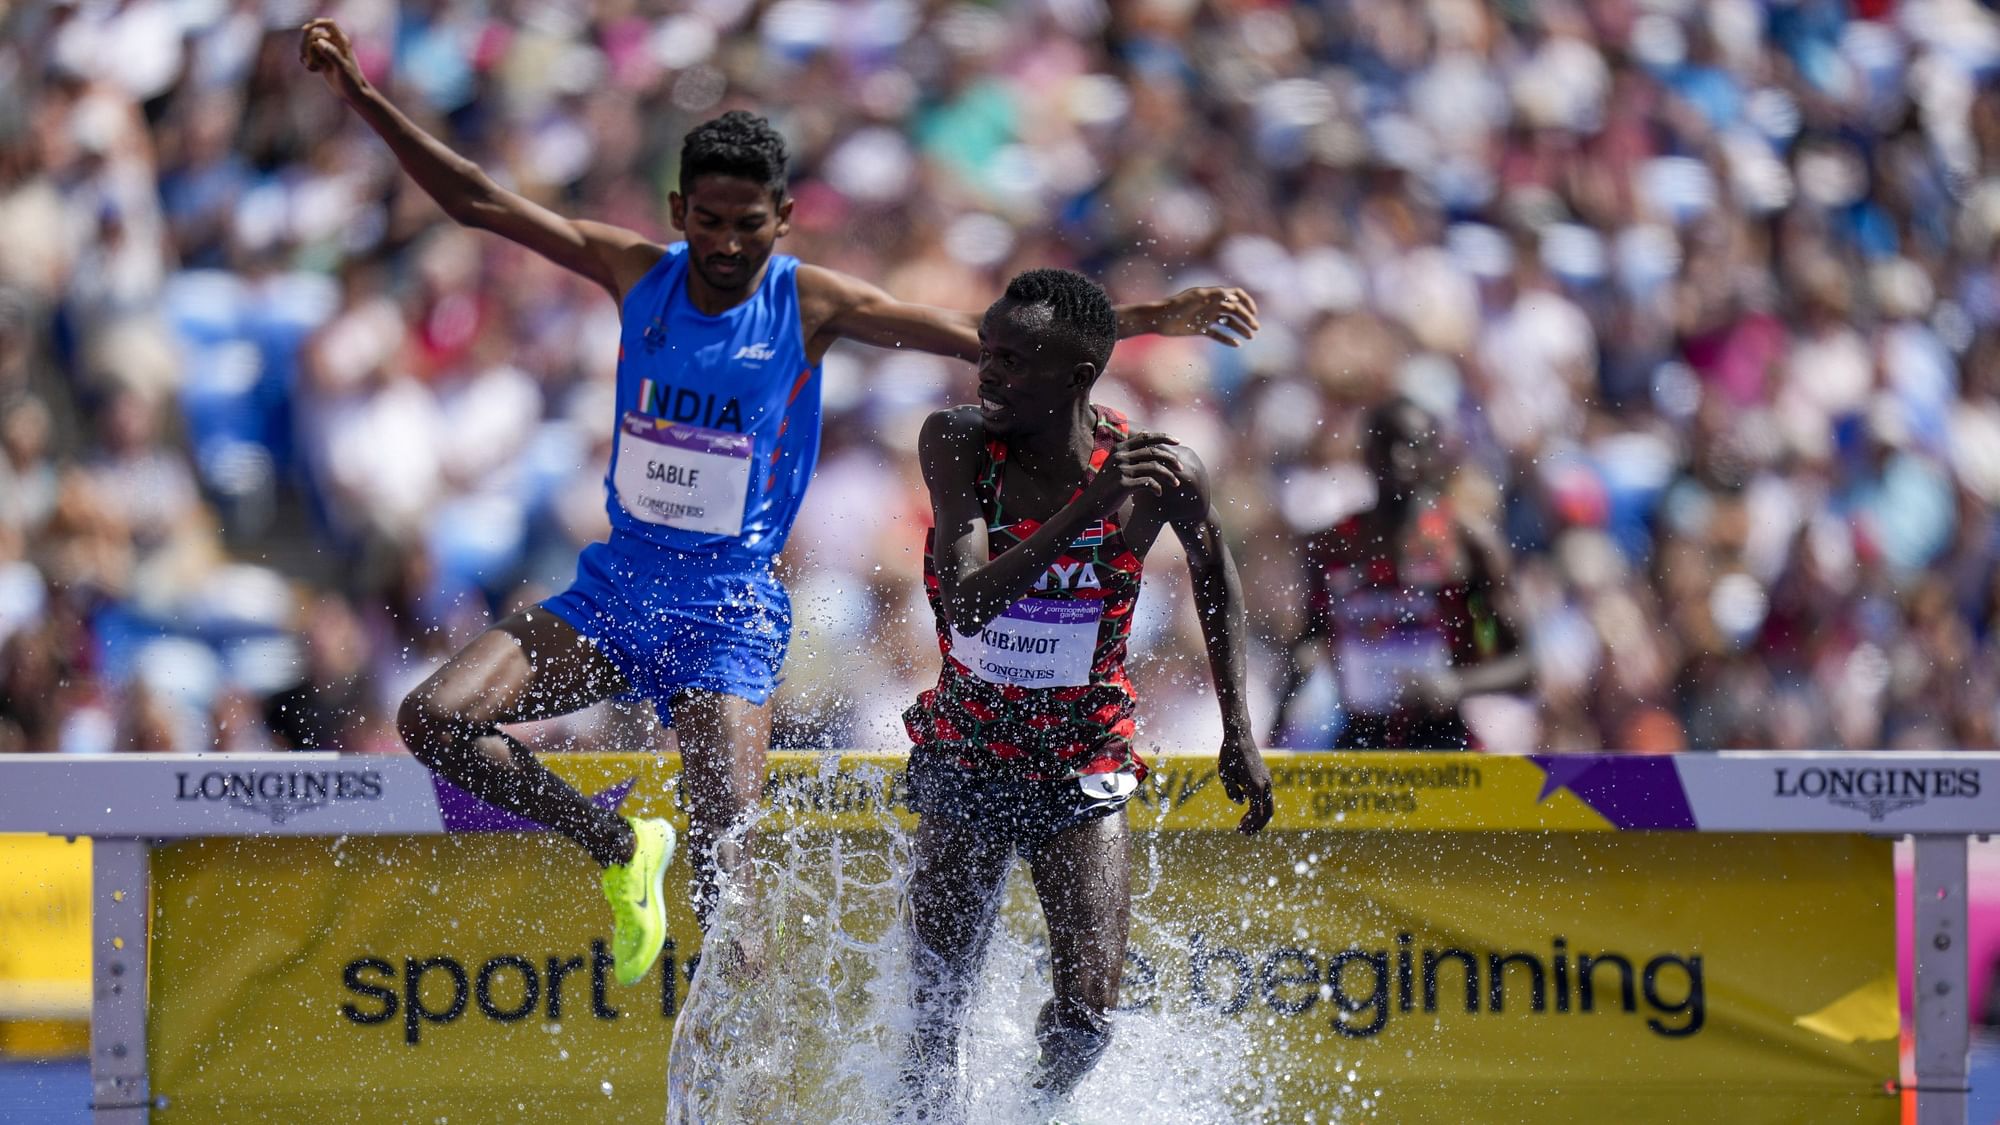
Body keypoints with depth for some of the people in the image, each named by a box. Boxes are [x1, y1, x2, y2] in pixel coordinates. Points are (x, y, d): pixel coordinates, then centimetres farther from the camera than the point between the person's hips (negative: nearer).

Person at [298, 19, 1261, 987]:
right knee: (434, 719, -12)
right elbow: (473, 199, 3)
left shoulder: (811, 305, -7)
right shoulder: (638, 274, 1)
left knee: (716, 866, -15)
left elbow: (988, 338, -8)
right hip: (616, 585, 4)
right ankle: (618, 849, 8)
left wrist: (1150, 319, -16)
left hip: (728, 611, -4)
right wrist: (359, 95, -4)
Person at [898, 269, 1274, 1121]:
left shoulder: (1161, 472, -16)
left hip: (1084, 770, -1)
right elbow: (966, 603, -31)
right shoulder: (957, 444, -18)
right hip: (963, 756, 1)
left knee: (1083, 1021, -10)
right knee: (937, 1026, 2)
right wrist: (1086, 508, -40)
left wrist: (1238, 731, 6)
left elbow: (1212, 569, 7)